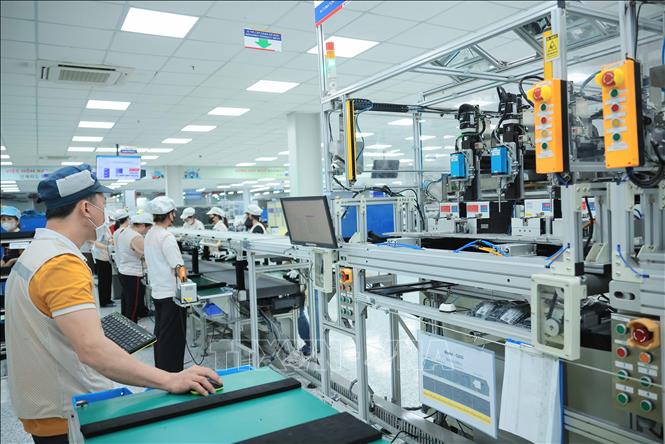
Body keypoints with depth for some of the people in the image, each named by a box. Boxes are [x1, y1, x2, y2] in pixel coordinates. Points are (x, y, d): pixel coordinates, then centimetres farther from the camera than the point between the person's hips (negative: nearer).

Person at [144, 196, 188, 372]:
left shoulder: (149, 235, 8)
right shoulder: (167, 237, -19)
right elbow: (178, 268, -22)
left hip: (157, 291, 9)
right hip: (171, 293, -9)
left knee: (160, 334, 17)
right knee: (173, 338, -1)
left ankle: (160, 370, 28)